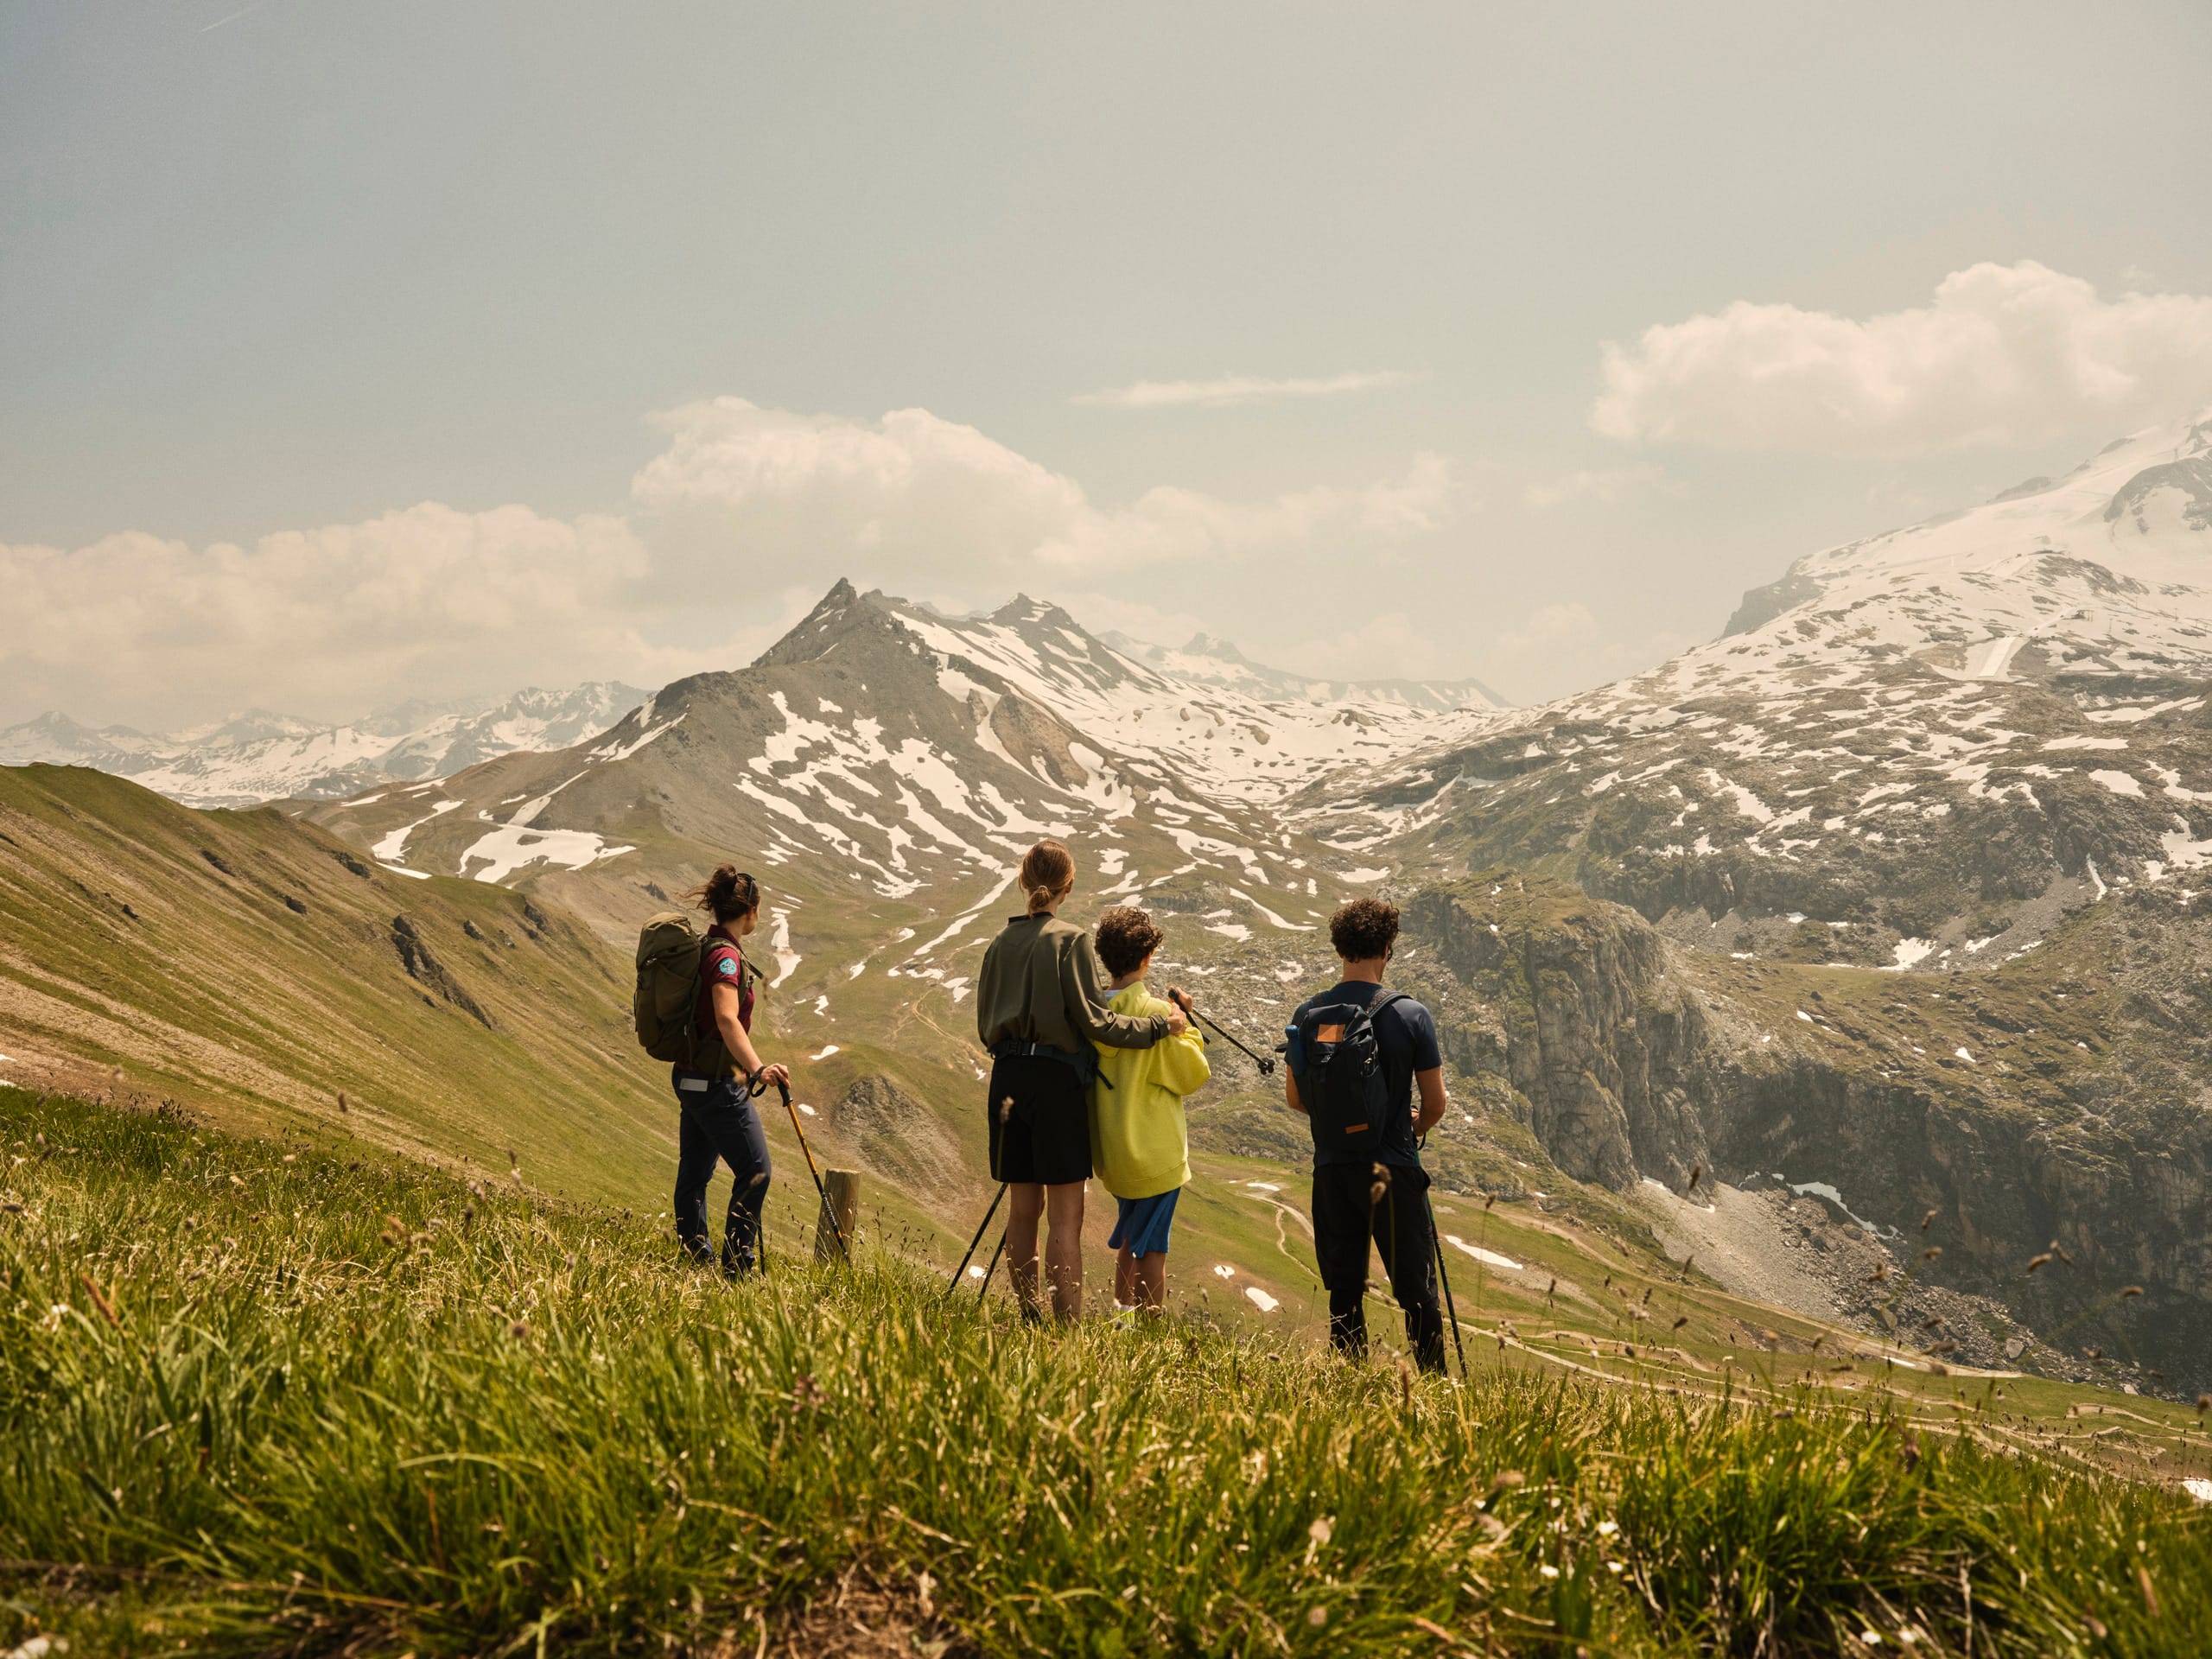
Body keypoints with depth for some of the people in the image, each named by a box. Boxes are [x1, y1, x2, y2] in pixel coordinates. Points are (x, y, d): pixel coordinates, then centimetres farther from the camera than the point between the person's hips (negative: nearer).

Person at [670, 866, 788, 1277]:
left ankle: (695, 1260, 22)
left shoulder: (705, 948, 11)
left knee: (695, 1173, 14)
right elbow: (727, 1019, -32)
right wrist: (757, 1069, -42)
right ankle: (736, 1266, -2)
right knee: (755, 1171, -4)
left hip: (691, 1077, 10)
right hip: (716, 1082, -10)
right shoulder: (726, 955, -18)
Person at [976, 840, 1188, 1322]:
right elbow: (1094, 1022, -13)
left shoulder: (1001, 942, 8)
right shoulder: (1070, 940, -10)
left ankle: (1027, 1318, 21)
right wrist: (1160, 1025, -4)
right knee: (1066, 1215, -4)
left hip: (1007, 1078, 6)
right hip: (1057, 1079, -6)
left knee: (1024, 1206, 14)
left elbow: (985, 1024, 13)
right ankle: (1069, 1327, -5)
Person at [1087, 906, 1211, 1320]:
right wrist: (1185, 1027, 1)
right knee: (1151, 1246, 3)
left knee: (1130, 1236, 23)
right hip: (1155, 1150, -6)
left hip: (1108, 1148, 6)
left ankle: (1121, 1316, 30)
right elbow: (1192, 1074, -9)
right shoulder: (1155, 1013, -19)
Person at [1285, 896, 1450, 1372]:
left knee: (1344, 1290, 12)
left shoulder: (1308, 1015, -3)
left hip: (1331, 1168, 3)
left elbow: (1294, 1097, 6)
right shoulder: (1410, 1015, -11)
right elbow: (1435, 1103, -5)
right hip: (1394, 1171, -3)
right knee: (1416, 1290, 7)